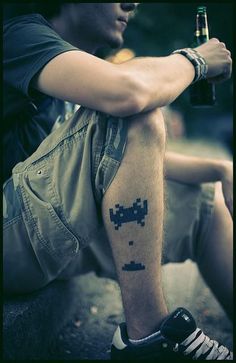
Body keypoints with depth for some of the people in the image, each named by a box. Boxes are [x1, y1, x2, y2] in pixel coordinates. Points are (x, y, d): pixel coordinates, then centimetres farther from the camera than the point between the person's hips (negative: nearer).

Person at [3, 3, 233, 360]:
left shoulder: (81, 71, 19)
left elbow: (139, 160, 18)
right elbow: (125, 90, -30)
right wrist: (195, 59, -9)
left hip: (63, 230, 10)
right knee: (137, 115, -27)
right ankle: (147, 331, -23)